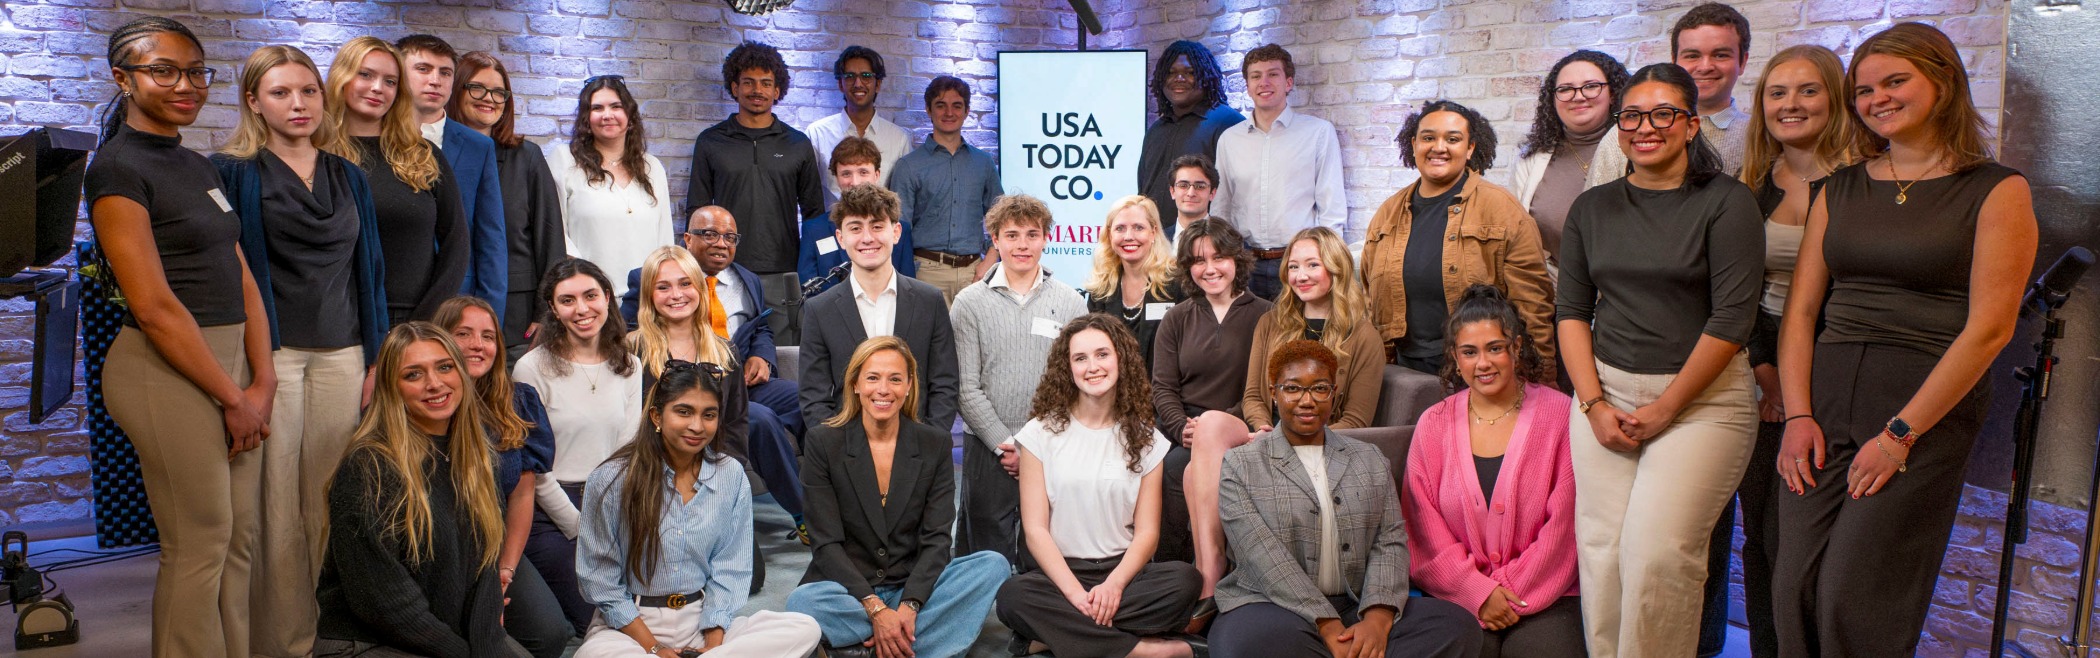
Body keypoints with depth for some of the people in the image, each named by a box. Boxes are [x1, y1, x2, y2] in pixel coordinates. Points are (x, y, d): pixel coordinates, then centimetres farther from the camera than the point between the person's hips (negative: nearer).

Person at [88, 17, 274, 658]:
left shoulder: (200, 167, 14)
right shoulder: (118, 168, -10)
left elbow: (241, 280, 10)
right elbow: (154, 306, -16)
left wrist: (261, 382, 0)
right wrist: (233, 397, -12)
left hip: (228, 360, 8)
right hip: (166, 371, -7)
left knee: (241, 537, 11)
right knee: (199, 544, 0)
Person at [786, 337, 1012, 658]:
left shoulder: (934, 444, 2)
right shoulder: (823, 442, -4)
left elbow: (936, 538, -4)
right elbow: (826, 543, -9)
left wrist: (909, 606, -21)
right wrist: (876, 608, -22)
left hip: (914, 587, 3)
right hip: (848, 590, -2)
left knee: (993, 565, -22)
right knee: (803, 603, -34)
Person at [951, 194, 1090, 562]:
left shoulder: (1071, 303, 6)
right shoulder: (970, 303, 3)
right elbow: (966, 387, -2)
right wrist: (1003, 444, -9)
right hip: (987, 451, -1)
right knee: (988, 554, 4)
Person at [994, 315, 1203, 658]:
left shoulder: (1144, 439, 8)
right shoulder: (1041, 433, 3)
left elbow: (1147, 531, 1)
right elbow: (1035, 530, -4)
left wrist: (1113, 585, -19)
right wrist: (1076, 593, -19)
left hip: (1124, 570, 1)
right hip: (1060, 573, -1)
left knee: (1186, 580, -29)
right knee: (1012, 596, -34)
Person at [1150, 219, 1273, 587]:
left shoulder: (1263, 316, 7)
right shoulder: (1176, 319, 19)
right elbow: (1162, 387, 10)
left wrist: (1207, 427, -15)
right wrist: (1184, 429, -11)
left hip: (1237, 430, -2)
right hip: (1179, 428, 2)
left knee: (1183, 469, -36)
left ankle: (1205, 580, -38)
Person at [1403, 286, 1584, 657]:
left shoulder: (1559, 415, 2)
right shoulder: (1433, 425, 9)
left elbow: (1563, 524, -2)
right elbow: (1426, 529, 5)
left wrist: (1511, 592, -7)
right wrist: (1478, 593, -7)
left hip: (1543, 595, 0)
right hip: (1458, 595, 1)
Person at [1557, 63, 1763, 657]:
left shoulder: (1727, 202, -3)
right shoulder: (1592, 208, 10)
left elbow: (1732, 317, -9)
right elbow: (1571, 311, 9)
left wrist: (1663, 409, -9)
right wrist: (1594, 404, -2)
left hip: (1702, 396, -4)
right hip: (1606, 392, 4)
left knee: (1657, 551, -13)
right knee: (1601, 546, 0)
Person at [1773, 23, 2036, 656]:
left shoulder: (1997, 191, 0)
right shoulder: (1841, 189, 13)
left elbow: (1990, 326, -8)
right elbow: (1800, 310, 9)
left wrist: (1901, 433, -12)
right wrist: (1798, 415, -2)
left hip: (1928, 408, -4)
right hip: (1826, 398, 4)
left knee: (1854, 601, -5)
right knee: (1795, 590, -1)